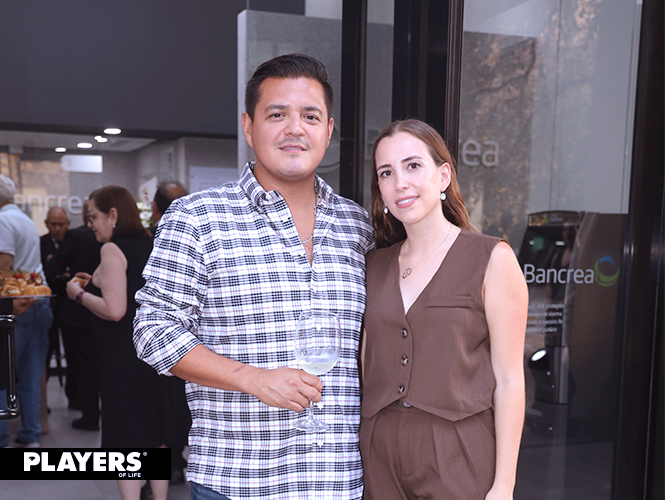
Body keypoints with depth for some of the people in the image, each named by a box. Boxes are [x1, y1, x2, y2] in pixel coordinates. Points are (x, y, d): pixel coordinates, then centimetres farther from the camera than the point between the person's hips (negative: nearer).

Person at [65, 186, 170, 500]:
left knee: (126, 441, 2)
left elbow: (114, 310, -22)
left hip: (122, 356, -8)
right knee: (154, 437, 17)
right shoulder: (150, 245, 9)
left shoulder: (112, 249, -14)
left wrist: (78, 293, -7)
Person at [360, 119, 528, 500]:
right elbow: (370, 366, 11)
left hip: (457, 456, -3)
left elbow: (509, 380, -8)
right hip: (381, 454, 4)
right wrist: (358, 454, 9)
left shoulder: (491, 258, -7)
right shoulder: (375, 265, 6)